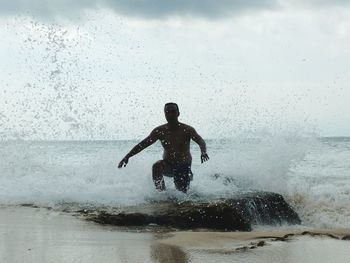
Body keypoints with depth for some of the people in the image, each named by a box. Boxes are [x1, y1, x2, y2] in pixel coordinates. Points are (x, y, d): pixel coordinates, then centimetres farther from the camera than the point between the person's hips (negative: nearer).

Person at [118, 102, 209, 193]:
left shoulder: (187, 130, -13)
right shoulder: (160, 131, -6)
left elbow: (201, 142, -25)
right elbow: (142, 145, -2)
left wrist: (203, 152, -48)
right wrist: (127, 156, -10)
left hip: (184, 168, -1)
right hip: (168, 166, 1)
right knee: (157, 166, -31)